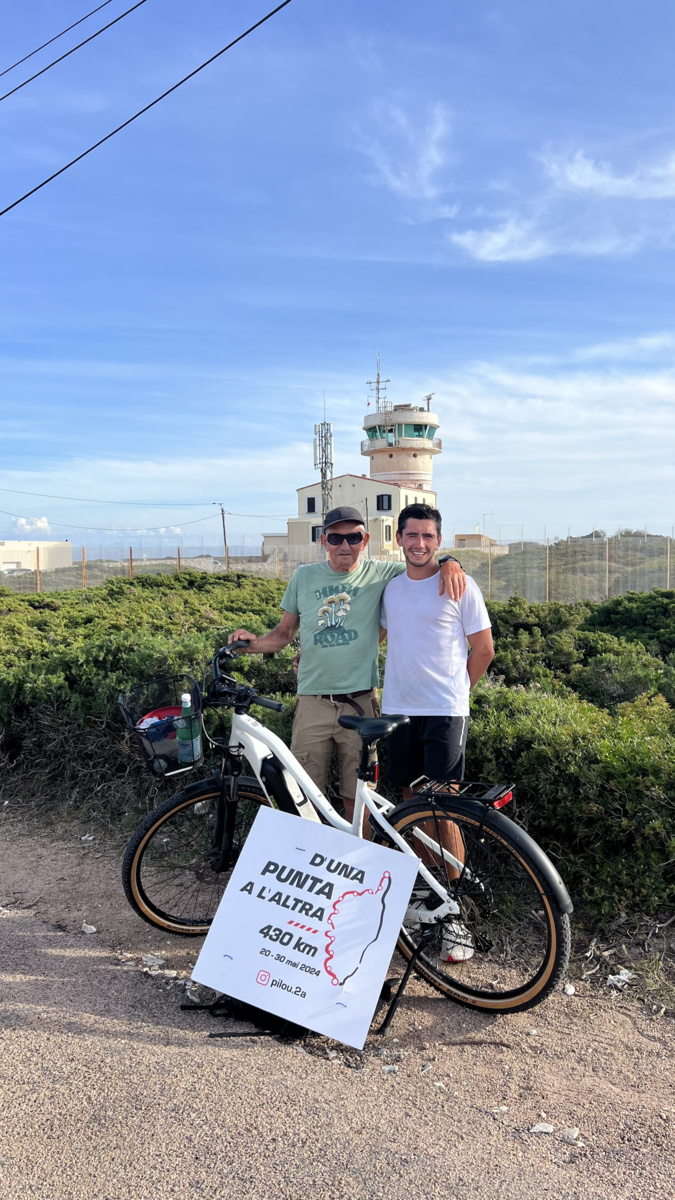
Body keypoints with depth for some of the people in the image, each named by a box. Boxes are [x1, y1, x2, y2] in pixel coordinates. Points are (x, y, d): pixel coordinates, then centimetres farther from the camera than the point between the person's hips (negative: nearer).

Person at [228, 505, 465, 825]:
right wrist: (255, 643, -6)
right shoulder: (304, 576, 7)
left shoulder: (379, 574, 2)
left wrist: (450, 563, -17)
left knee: (356, 798, 8)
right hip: (312, 704, 1)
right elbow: (284, 632, 13)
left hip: (360, 703, -1)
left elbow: (424, 567, 6)